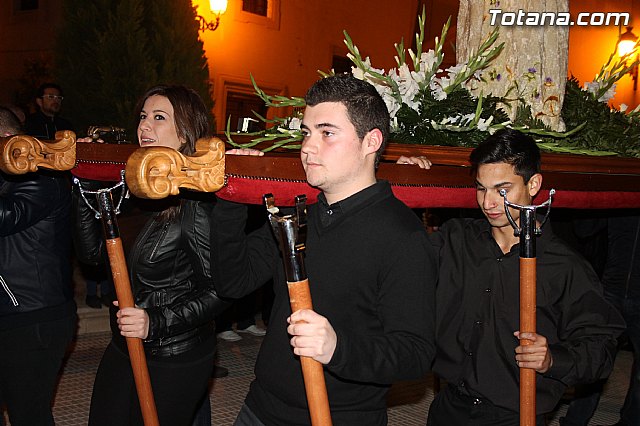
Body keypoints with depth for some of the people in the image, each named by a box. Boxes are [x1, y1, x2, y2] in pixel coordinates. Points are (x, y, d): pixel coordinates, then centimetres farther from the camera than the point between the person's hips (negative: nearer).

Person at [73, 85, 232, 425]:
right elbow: (92, 252, 2)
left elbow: (218, 290, -18)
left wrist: (156, 322, -26)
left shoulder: (196, 202, -20)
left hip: (174, 361, -7)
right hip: (123, 347, 7)